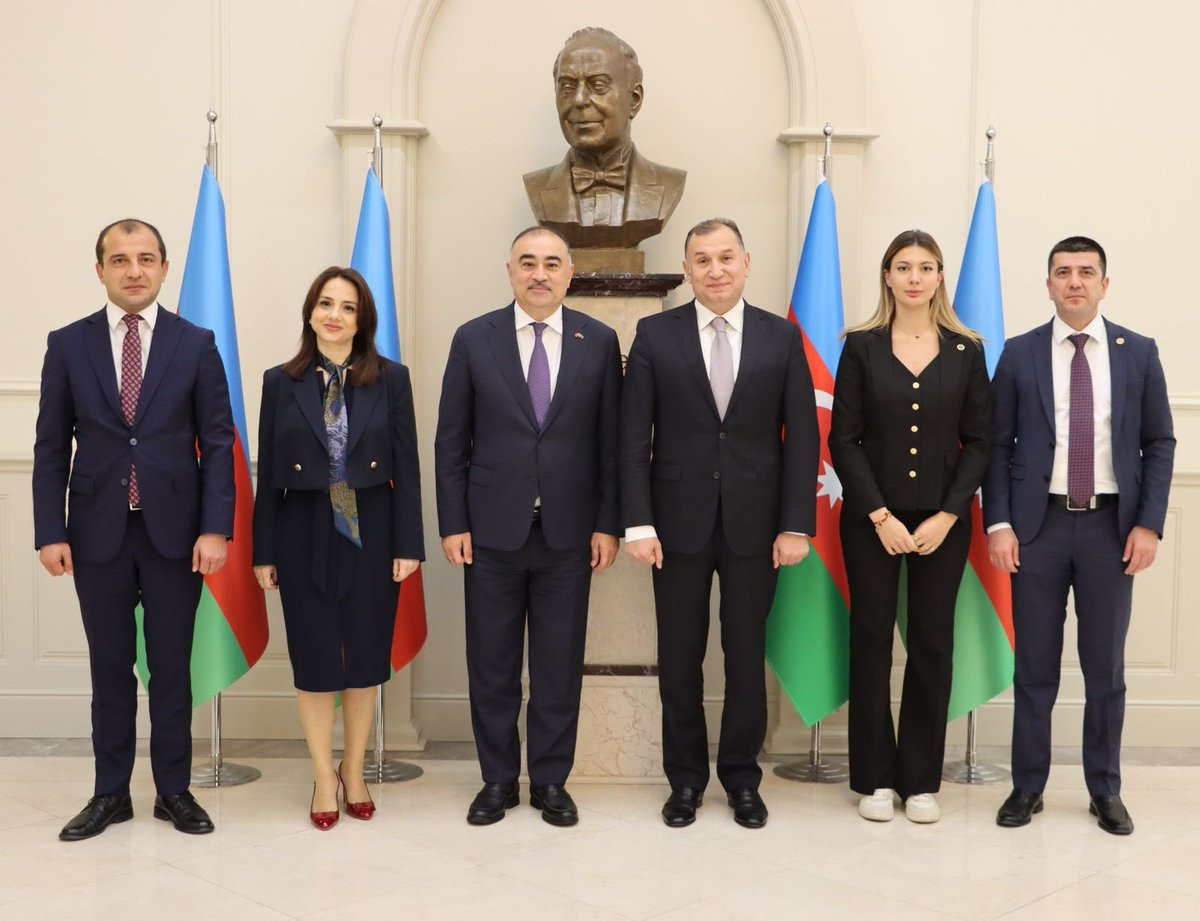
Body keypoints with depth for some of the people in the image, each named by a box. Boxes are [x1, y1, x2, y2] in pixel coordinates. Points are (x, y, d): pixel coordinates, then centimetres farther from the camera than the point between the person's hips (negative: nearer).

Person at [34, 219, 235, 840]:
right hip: (98, 533, 1)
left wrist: (215, 528, -10)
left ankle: (174, 790, 20)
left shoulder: (196, 344, 1)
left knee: (172, 667, 8)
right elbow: (51, 448, 3)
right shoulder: (68, 344, 3)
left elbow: (218, 443, -1)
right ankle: (111, 794, 21)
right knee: (110, 669, 10)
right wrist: (50, 533, -5)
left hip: (174, 531, -1)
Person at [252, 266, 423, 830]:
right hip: (305, 535, 0)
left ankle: (353, 772, 26)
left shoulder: (391, 379, 0)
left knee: (365, 654, 8)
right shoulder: (281, 382, 2)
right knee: (314, 656, 6)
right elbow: (268, 473, 2)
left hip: (371, 534, 0)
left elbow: (406, 467, -1)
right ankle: (323, 777, 22)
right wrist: (263, 551, 1)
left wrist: (408, 544, -7)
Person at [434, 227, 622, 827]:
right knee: (491, 663, 8)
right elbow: (451, 441, 2)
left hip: (568, 531, 0)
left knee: (559, 664, 7)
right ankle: (498, 780, 23)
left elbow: (610, 440, 3)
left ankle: (551, 780, 22)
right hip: (492, 530, 0)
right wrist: (452, 524, -3)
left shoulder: (599, 342, 2)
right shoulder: (474, 340, 1)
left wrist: (608, 524, -1)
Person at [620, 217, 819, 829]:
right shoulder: (655, 335, 1)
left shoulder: (782, 338, 3)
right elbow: (634, 439, -2)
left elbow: (802, 439, 1)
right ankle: (685, 779, 23)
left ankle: (742, 778, 25)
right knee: (679, 658, 8)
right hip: (678, 521, 0)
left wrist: (797, 526, -5)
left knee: (747, 656, 9)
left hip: (753, 523, 0)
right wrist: (637, 523, -9)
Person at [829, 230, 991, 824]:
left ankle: (920, 780, 17)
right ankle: (875, 778, 15)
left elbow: (979, 441, 3)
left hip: (942, 521, 1)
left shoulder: (966, 351, 4)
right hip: (873, 519, -1)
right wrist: (880, 516, -11)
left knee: (933, 643, 6)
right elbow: (843, 440, -3)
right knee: (871, 640, 4)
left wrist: (947, 516, -8)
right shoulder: (862, 347, 0)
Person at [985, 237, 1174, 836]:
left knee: (1106, 667, 9)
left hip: (1111, 526, 1)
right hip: (1039, 524, 0)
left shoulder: (1138, 353, 4)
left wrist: (1149, 523, -5)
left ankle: (1106, 791, 22)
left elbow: (1159, 444, 4)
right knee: (1034, 666, 7)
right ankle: (1027, 787, 19)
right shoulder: (1019, 354, 3)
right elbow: (998, 445, 2)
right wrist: (998, 524, -6)